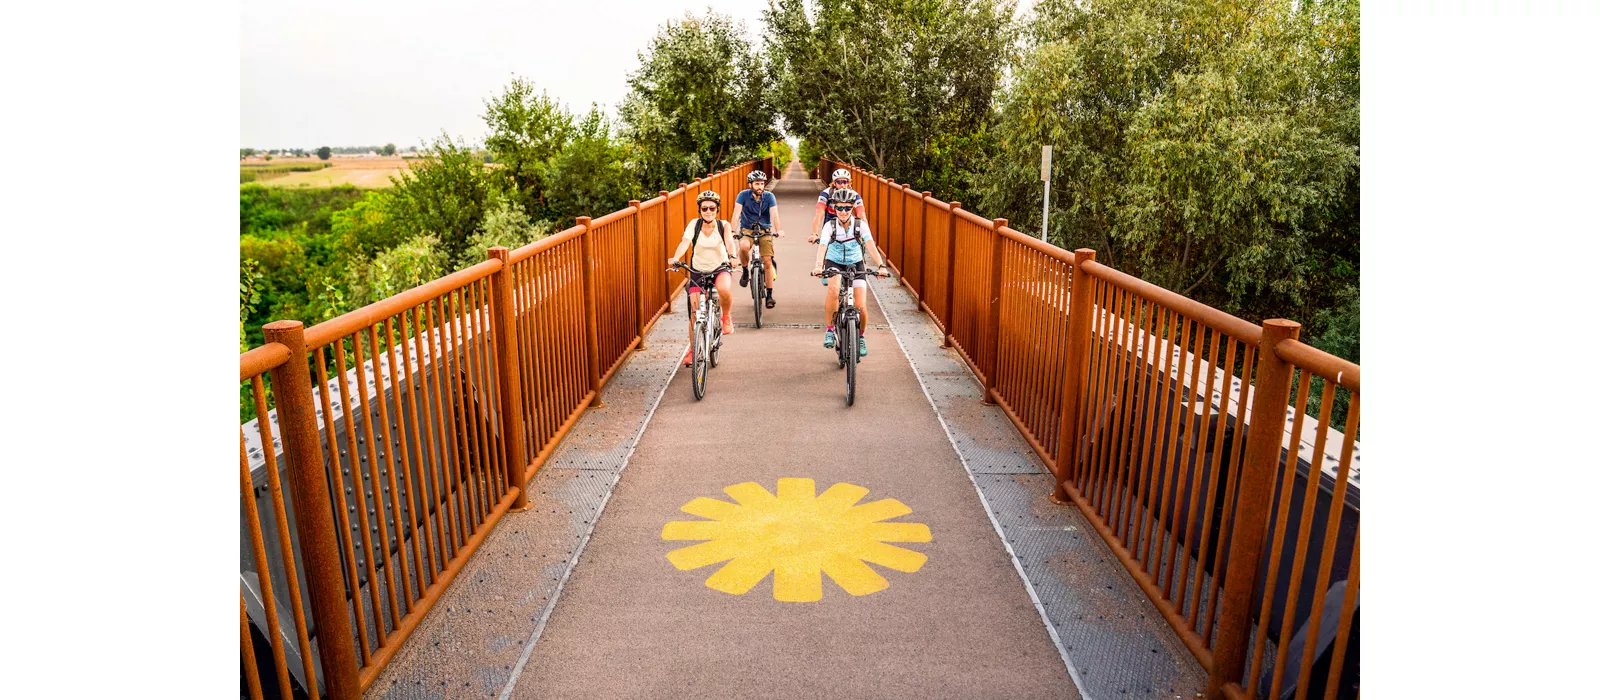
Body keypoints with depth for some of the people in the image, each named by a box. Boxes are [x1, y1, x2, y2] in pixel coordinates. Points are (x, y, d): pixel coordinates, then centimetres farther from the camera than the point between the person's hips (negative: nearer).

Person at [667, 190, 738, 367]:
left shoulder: (724, 225, -9)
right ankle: (692, 348, 18)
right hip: (698, 271, 1)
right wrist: (675, 258, -43)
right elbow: (685, 242, -24)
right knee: (695, 312, -2)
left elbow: (729, 242, -27)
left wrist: (732, 256, -49)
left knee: (724, 289, -37)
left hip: (720, 268, -1)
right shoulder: (694, 224, -9)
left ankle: (726, 316, -5)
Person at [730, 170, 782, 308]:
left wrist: (779, 230, -38)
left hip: (764, 231, 1)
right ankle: (745, 270, -6)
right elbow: (736, 213, -19)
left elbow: (774, 215, -20)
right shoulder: (743, 195, -10)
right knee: (743, 246, -35)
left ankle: (769, 295, 2)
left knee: (767, 261, -9)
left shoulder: (769, 197, -9)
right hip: (746, 230, -1)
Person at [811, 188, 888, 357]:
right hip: (834, 263, -1)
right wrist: (819, 266, -49)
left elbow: (871, 245, -27)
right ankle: (829, 329, -16)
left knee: (860, 306, -11)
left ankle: (861, 336, 19)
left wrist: (881, 266, -42)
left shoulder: (860, 225, -15)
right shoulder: (830, 226, -16)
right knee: (833, 290, -34)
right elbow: (822, 246, -30)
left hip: (855, 264, 1)